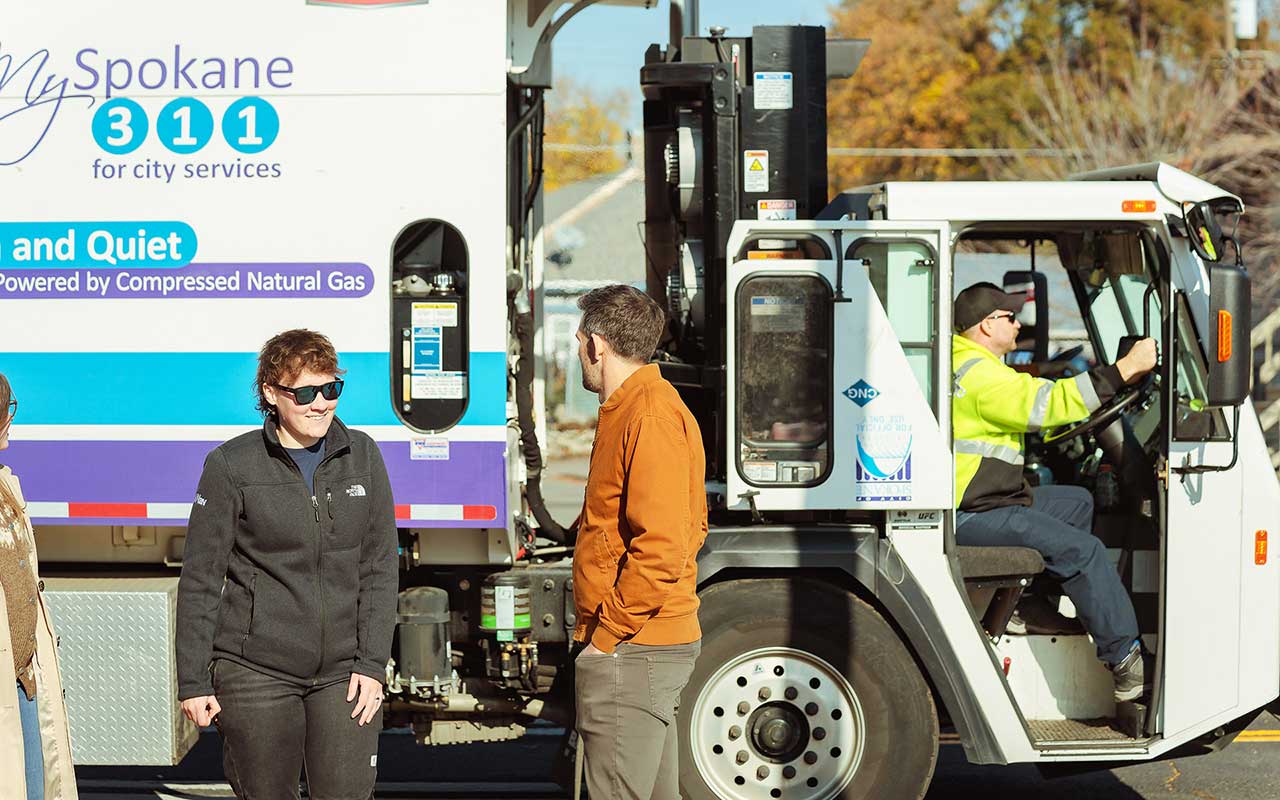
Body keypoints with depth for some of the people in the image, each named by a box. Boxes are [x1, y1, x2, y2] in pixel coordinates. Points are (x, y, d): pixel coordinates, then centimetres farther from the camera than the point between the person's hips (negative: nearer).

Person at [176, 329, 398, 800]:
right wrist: (193, 681, -2)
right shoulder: (231, 466, -2)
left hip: (343, 672, 2)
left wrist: (372, 664, -1)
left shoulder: (361, 456, 6)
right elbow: (200, 580, 0)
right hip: (256, 673, -2)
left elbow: (379, 568, 7)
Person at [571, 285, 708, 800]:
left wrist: (606, 636, -18)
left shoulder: (651, 418, -15)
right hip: (659, 641, 11)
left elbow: (660, 549, -23)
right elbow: (691, 528, 23)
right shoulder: (631, 411, 17)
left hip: (629, 654, -11)